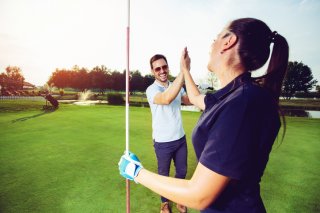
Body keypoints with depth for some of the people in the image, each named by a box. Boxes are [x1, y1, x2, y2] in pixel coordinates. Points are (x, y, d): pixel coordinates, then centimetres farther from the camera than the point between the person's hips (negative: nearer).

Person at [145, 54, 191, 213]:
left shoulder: (176, 86, 3)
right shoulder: (152, 89, -18)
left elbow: (189, 100, -6)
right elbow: (166, 98, -39)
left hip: (180, 138, 5)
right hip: (163, 142, -5)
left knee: (182, 171, 21)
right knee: (163, 174, 16)